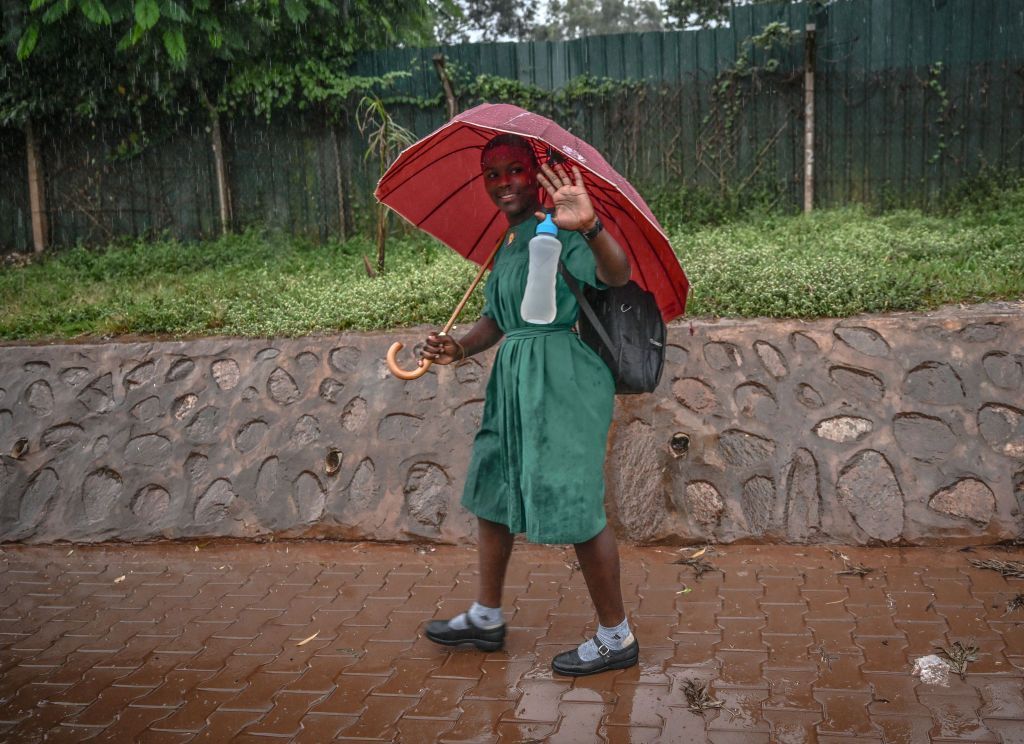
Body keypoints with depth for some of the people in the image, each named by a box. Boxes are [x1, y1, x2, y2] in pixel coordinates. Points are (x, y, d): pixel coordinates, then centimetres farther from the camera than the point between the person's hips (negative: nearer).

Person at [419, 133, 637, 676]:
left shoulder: (556, 234, -13)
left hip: (562, 382, -9)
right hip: (514, 383, 10)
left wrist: (590, 226, -48)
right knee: (491, 493, 16)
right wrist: (458, 349, 1)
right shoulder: (506, 246, 15)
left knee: (575, 507, -5)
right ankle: (486, 618, 33)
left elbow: (617, 274, -30)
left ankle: (616, 637, 12)